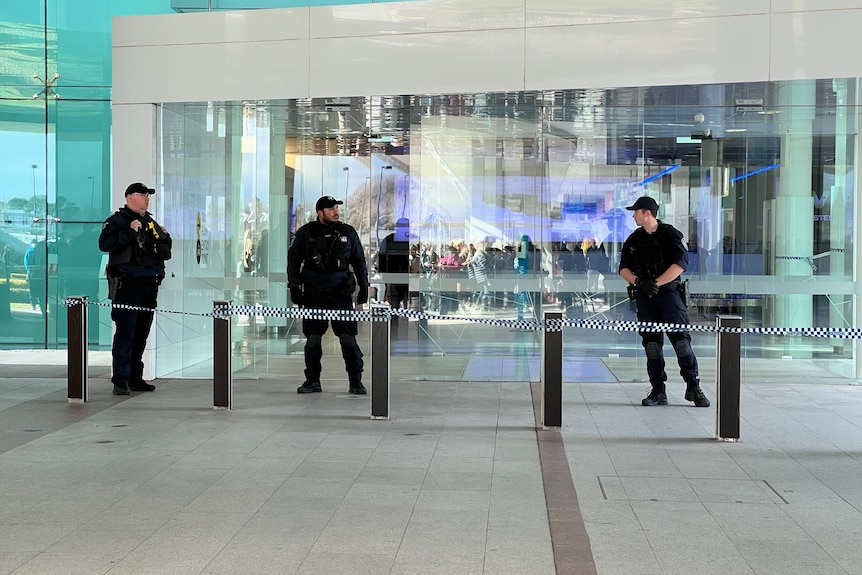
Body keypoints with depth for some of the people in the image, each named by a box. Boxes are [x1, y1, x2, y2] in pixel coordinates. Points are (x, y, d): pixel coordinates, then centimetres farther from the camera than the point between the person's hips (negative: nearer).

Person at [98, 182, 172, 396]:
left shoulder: (151, 222, 19)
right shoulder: (117, 220, -4)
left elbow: (166, 251, 24)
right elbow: (104, 244, -19)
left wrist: (165, 237, 4)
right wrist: (130, 232, -21)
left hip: (149, 285, 8)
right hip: (127, 286, -7)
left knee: (141, 334, 12)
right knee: (125, 334, -9)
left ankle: (135, 378, 20)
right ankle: (120, 380, -6)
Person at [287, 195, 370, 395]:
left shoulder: (348, 233, 5)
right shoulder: (305, 233, 2)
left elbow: (359, 261, 13)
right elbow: (293, 260, 8)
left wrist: (363, 287, 9)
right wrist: (294, 287, 2)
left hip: (340, 292, 0)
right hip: (313, 293, 0)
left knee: (348, 337, -4)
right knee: (312, 338, 4)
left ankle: (355, 382, 3)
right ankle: (312, 381, 15)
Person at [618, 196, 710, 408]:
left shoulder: (670, 234, -3)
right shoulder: (634, 239, 11)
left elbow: (680, 263, -14)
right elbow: (623, 268, 8)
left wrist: (656, 283, -18)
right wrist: (639, 282, -11)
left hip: (668, 294, -4)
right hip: (644, 297, 4)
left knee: (681, 339, -9)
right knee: (651, 343, 4)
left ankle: (693, 387, -1)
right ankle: (658, 391, 9)